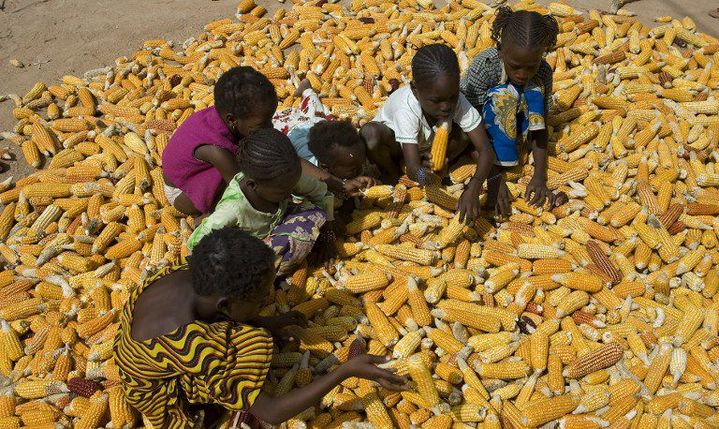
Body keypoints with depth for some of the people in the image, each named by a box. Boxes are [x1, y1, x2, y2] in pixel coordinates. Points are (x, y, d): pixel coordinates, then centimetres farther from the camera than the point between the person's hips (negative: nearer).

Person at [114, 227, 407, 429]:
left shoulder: (187, 276, -23)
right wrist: (347, 370, -39)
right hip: (160, 398, -7)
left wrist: (268, 323, 1)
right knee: (252, 343, -28)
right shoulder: (194, 347, -43)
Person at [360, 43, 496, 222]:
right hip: (393, 140, -2)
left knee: (465, 135, -27)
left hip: (425, 141, 2)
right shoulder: (407, 109, -40)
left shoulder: (458, 102, -32)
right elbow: (413, 170, -43)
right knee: (369, 133, -37)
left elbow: (486, 149, -33)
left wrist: (473, 189, -50)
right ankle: (392, 174, -7)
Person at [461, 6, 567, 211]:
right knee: (503, 94, -33)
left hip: (513, 130, 3)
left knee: (533, 92, -25)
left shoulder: (543, 72, -20)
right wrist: (494, 177, -35)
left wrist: (540, 175, -28)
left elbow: (540, 125, -16)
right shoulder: (484, 66, -31)